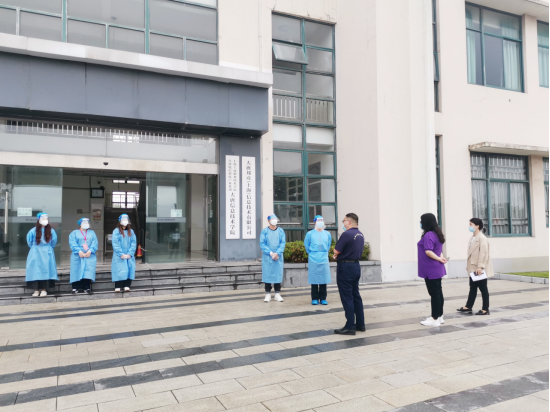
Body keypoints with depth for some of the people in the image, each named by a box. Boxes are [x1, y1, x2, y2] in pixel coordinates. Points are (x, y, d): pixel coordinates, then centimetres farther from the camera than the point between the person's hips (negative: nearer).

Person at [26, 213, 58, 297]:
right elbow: (29, 241, 10)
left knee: (46, 270, -3)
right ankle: (36, 290, 2)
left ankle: (44, 289, 1)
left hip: (47, 253, 0)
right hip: (35, 253, 0)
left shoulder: (51, 231, 0)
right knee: (35, 270, -3)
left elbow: (54, 241, 12)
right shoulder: (33, 230, -3)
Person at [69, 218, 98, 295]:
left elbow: (95, 243, 3)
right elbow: (72, 243, -4)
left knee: (89, 271, -8)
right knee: (77, 271, -6)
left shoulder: (92, 233, 18)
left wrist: (90, 251, -14)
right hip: (77, 256, -1)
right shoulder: (74, 233, 12)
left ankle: (87, 288, -6)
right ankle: (75, 288, 0)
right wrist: (79, 251, -19)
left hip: (89, 256, 1)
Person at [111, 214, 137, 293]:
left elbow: (133, 243, 3)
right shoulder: (116, 231, 0)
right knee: (119, 270, -8)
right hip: (119, 256, -3)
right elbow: (115, 244, -7)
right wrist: (121, 254, -15)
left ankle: (127, 286, 1)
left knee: (129, 269, -3)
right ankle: (118, 287, -5)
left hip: (129, 256, 3)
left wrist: (130, 254, -9)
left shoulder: (131, 231, 10)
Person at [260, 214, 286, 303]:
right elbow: (262, 244, -4)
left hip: (278, 257, 2)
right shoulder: (264, 231, 1)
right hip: (267, 257, -1)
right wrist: (271, 253, -13)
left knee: (278, 274, 5)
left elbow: (283, 243, 0)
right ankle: (268, 294, 10)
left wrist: (277, 253, -13)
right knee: (267, 275, 1)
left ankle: (277, 294, 14)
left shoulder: (281, 231, 7)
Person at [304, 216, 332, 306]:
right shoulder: (310, 234, -2)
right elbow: (306, 245, 8)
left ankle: (323, 298, 15)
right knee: (314, 280, 1)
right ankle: (314, 299, 10)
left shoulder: (327, 234, 6)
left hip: (324, 259, 2)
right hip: (313, 260, -2)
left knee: (324, 280, 4)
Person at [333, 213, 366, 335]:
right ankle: (360, 324, 22)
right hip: (356, 265, 8)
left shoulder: (347, 234, -18)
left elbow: (336, 251, -16)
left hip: (345, 267, -8)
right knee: (356, 295, 16)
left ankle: (350, 327, 3)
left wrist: (336, 255, 7)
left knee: (347, 297, -1)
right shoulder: (361, 235, 9)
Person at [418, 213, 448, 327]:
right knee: (438, 292, 14)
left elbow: (428, 251, -26)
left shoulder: (428, 235, -18)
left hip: (431, 269, -9)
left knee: (434, 293, -3)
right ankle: (440, 316, 22)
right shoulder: (437, 233, 14)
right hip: (437, 269, 9)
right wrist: (441, 258, 3)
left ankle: (435, 319, 4)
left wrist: (439, 259, -14)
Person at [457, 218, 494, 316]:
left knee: (483, 288, 2)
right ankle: (468, 307, 21)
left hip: (480, 269, -8)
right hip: (473, 268, 9)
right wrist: (469, 266, 15)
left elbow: (483, 253, -21)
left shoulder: (482, 238, -15)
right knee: (472, 288, 14)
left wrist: (480, 267, -25)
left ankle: (485, 309, 11)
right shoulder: (473, 238, 12)